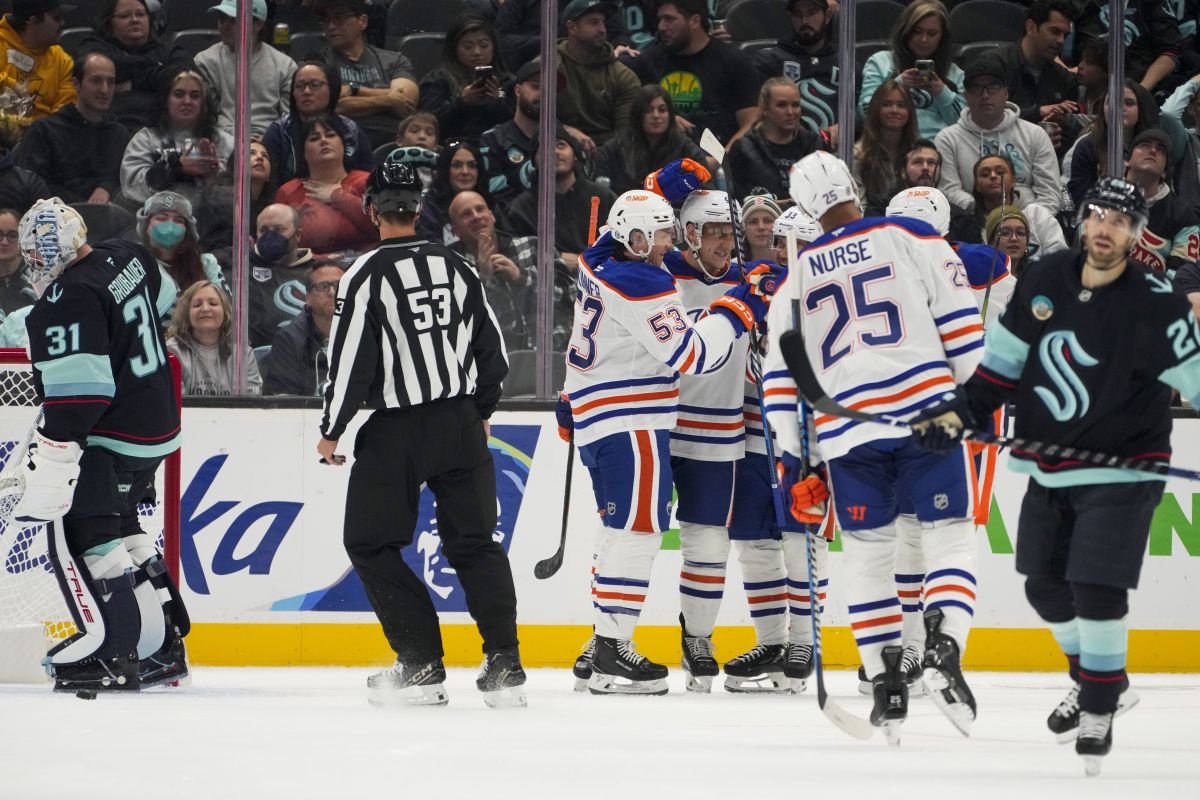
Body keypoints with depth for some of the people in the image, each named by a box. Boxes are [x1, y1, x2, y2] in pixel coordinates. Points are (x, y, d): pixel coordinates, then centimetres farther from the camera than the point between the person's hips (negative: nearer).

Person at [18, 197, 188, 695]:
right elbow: (162, 305, 27)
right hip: (156, 427, 10)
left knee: (77, 532, -6)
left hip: (111, 439, -10)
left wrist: (50, 460, -27)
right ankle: (163, 645, 20)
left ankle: (113, 653, -10)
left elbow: (76, 392, -27)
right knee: (117, 524, 19)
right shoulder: (128, 259, 5)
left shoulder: (70, 299, -22)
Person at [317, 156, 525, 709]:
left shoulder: (366, 277, -11)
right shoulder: (456, 268, 6)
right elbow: (492, 350, 11)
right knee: (474, 542, 10)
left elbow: (351, 360, -12)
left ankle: (422, 667, 0)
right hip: (460, 425, 5)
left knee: (371, 544, 7)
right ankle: (504, 668, 0)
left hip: (395, 434, -5)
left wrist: (332, 432, 0)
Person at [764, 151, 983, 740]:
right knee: (948, 535, 4)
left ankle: (887, 687, 8)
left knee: (867, 554, 13)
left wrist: (795, 464, 17)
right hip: (926, 411, -2)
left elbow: (780, 376, 13)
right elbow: (960, 322, 0)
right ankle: (943, 652, -18)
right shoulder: (912, 238, 5)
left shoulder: (797, 277, 14)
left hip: (847, 430, 2)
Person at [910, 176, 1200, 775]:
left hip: (1120, 471, -6)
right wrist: (961, 410, 0)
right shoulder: (1042, 281, -2)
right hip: (1050, 468, 6)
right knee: (1045, 587, 12)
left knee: (1097, 590, -13)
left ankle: (1099, 710, 5)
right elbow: (1005, 361, 9)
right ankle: (1101, 681, 35)